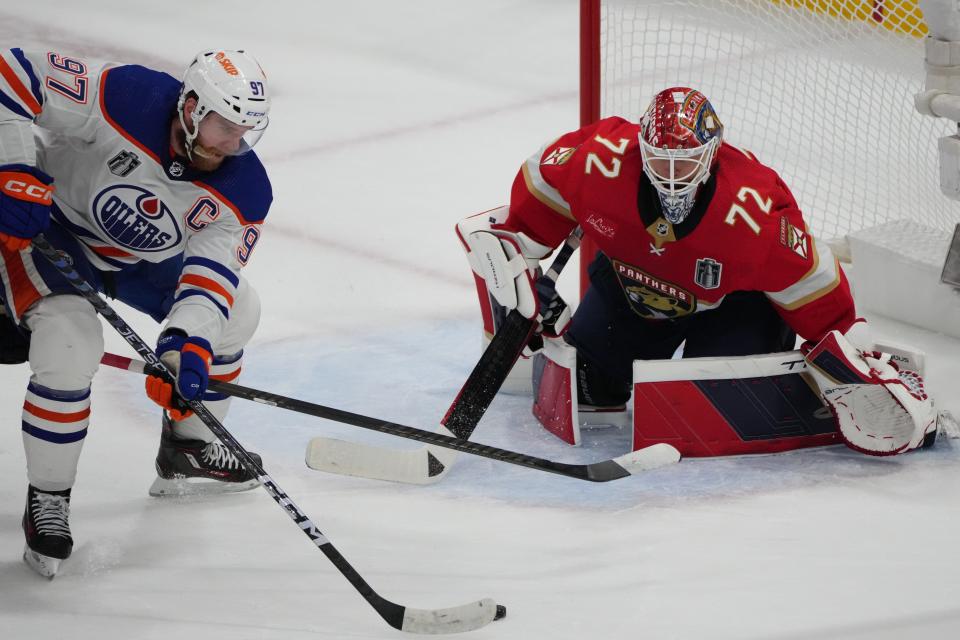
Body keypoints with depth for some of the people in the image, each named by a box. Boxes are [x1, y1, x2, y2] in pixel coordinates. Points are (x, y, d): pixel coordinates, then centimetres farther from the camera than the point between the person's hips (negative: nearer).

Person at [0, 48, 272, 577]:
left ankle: (187, 449, 30)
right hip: (49, 227, -7)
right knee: (72, 352, -26)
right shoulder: (124, 97, -34)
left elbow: (212, 275, -26)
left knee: (236, 312, 11)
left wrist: (187, 348, -43)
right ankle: (46, 501, -7)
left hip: (143, 256, 7)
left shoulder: (244, 190, -20)